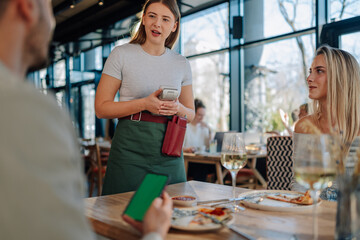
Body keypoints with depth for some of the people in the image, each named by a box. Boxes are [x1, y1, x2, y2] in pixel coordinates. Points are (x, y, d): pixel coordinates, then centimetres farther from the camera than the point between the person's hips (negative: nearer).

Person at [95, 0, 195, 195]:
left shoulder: (181, 63, 10)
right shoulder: (122, 54, 0)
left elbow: (191, 113, 16)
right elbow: (101, 108, -4)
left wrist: (178, 109, -7)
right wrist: (144, 104, -16)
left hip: (169, 152, 3)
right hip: (130, 148, -3)